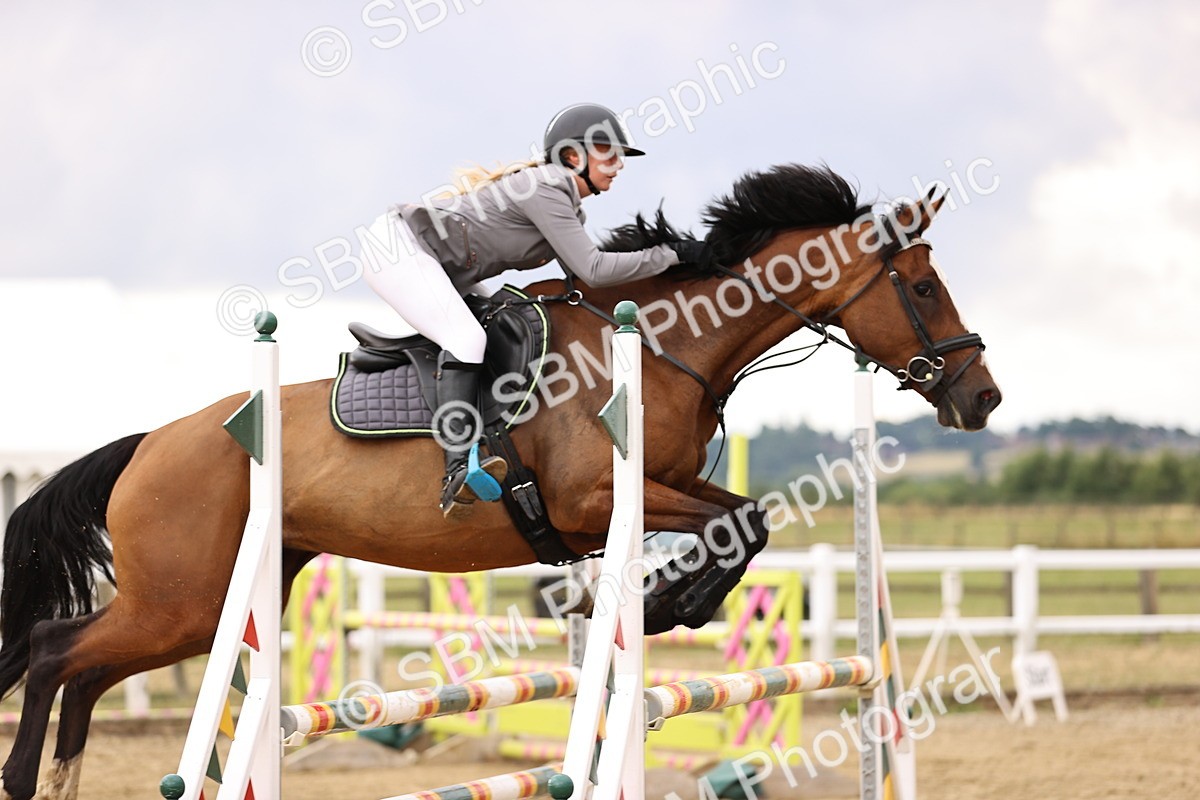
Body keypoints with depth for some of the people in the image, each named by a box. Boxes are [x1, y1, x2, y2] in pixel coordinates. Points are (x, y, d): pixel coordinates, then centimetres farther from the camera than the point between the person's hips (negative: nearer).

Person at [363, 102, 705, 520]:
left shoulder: (570, 209, 11)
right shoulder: (543, 189, -20)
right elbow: (593, 270, -25)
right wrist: (670, 254, -18)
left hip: (442, 272, 11)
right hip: (399, 246, -11)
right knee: (465, 337, -28)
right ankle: (458, 472, -42)